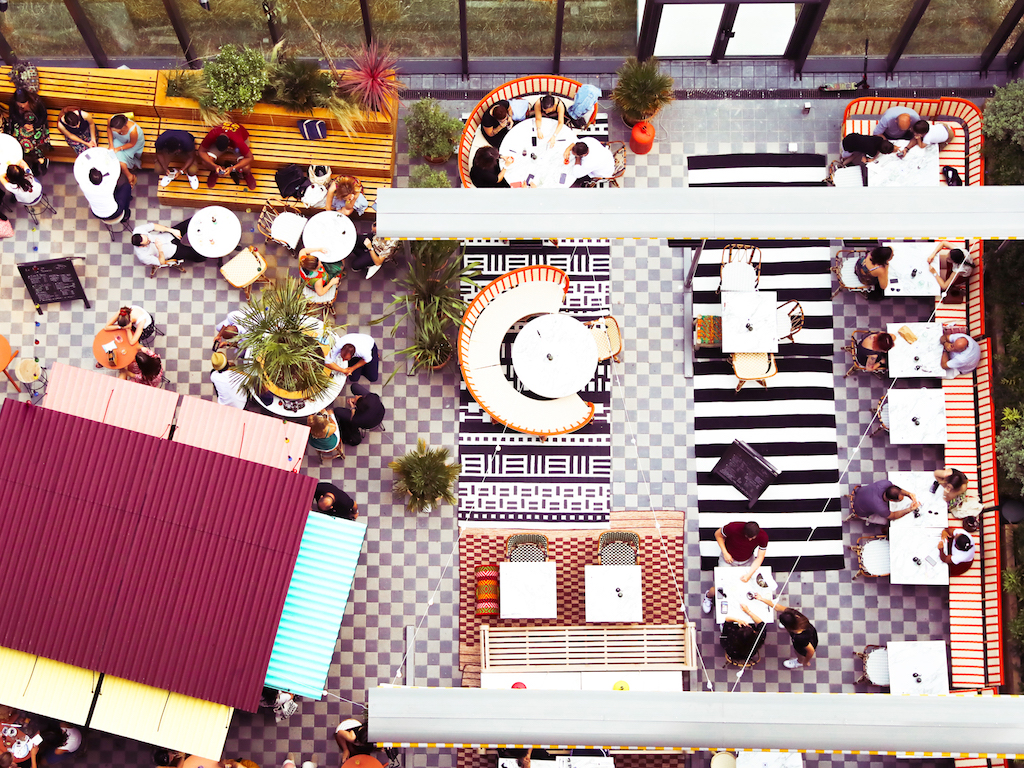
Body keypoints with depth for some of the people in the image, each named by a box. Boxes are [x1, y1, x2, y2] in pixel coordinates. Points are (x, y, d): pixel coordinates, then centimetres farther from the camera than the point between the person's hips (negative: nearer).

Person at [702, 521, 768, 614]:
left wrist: (749, 574, -26)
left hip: (747, 561, 2)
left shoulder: (763, 537, -26)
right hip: (729, 558, -2)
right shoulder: (733, 528, -34)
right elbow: (718, 534, -13)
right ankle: (708, 596, 32)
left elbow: (760, 558, -16)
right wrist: (725, 553, -18)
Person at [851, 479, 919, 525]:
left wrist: (908, 494, -25)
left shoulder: (885, 483, -31)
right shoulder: (881, 508, -43)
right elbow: (893, 516, -20)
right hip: (862, 513, -6)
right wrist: (910, 509, -35)